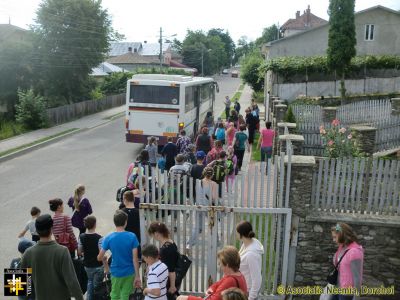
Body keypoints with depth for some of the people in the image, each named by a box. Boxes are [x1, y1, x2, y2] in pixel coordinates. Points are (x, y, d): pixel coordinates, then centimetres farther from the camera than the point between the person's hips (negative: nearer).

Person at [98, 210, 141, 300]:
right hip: (129, 272, -1)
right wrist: (137, 276, -9)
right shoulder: (132, 236, -15)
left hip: (116, 272, 1)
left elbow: (99, 258, -7)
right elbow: (135, 258, -15)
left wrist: (104, 258, 17)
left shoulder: (109, 238, -13)